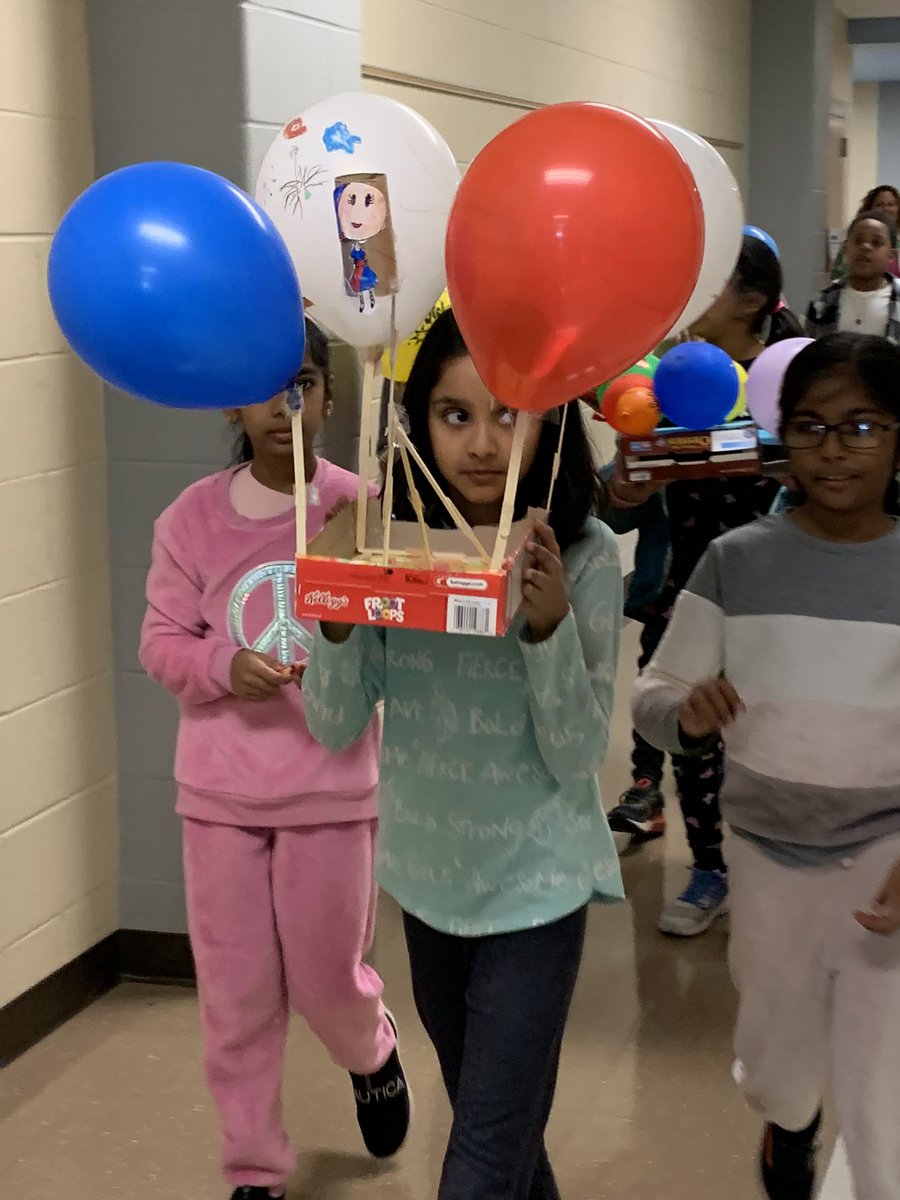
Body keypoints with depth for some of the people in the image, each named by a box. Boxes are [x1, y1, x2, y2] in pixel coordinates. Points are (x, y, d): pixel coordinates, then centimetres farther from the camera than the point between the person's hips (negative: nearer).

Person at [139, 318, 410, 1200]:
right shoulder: (192, 517, -4)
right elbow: (161, 644, 1)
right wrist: (225, 666, -18)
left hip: (331, 788, -1)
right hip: (220, 790, 1)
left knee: (326, 983, 9)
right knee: (235, 996, 8)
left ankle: (373, 1052, 46)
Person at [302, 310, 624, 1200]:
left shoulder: (584, 555, -17)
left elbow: (578, 759, -16)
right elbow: (336, 728, -7)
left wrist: (550, 624, -30)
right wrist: (336, 618, -25)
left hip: (534, 884, -4)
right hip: (428, 871, 4)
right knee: (492, 1116, 24)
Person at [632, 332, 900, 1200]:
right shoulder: (736, 562, -6)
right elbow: (652, 697, -2)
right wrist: (686, 714, -26)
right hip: (768, 853, 2)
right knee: (776, 1048, 22)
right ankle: (786, 1119, 57)